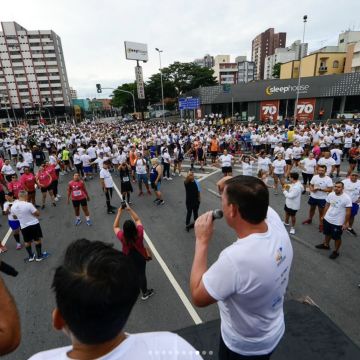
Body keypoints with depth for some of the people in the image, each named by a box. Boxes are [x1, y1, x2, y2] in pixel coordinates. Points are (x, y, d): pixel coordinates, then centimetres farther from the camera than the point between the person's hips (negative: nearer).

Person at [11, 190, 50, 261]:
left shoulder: (13, 207, -6)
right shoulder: (28, 205, -24)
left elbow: (15, 217, 10)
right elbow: (38, 214, -18)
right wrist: (34, 209, 1)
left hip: (23, 227, 5)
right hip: (34, 224, -5)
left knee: (27, 241, 20)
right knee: (37, 240, 10)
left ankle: (31, 256, 35)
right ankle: (39, 256, 19)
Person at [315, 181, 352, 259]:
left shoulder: (347, 198, -21)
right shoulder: (330, 195, -7)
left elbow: (348, 212, -15)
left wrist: (345, 223, -14)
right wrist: (324, 215, 11)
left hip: (338, 222, -5)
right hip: (327, 219, 5)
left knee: (337, 237, 11)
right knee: (327, 233, 25)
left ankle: (335, 251, 31)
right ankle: (326, 245, 47)